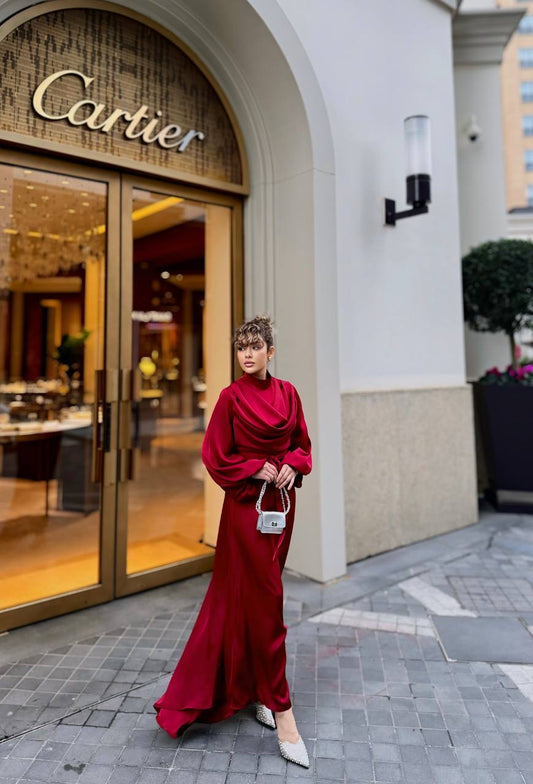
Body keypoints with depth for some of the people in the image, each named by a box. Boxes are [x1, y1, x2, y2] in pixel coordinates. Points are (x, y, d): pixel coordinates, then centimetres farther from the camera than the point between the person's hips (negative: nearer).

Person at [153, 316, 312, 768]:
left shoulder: (287, 393, 6)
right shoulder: (232, 397, -7)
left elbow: (302, 443, 12)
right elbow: (215, 457, -6)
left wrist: (293, 464, -7)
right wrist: (258, 470, -13)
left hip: (282, 501, 5)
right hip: (246, 504, -5)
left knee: (246, 595, 17)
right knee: (265, 600, -2)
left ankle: (246, 686, 36)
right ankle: (280, 710, 10)